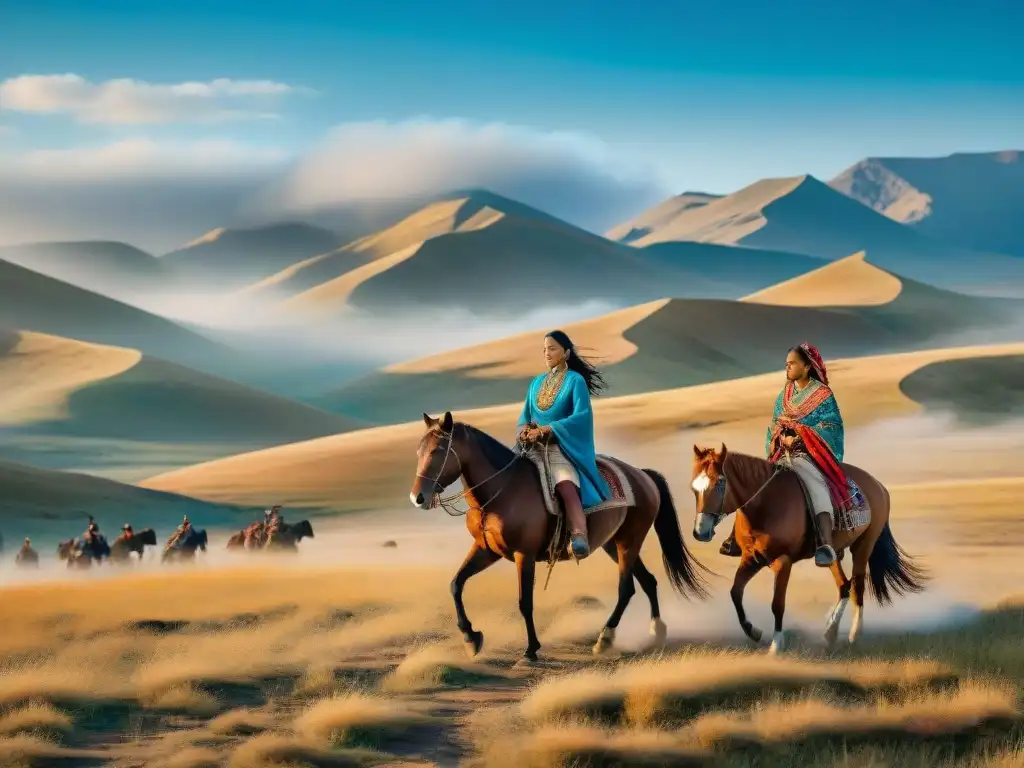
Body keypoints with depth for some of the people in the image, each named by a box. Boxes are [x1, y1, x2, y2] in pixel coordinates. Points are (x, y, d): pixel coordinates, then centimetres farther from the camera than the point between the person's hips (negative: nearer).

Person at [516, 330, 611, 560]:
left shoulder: (575, 380, 0)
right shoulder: (536, 383, 18)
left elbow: (581, 416, -13)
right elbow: (525, 416, 18)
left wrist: (545, 429, -20)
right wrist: (525, 429, -8)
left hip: (562, 446, -7)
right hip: (534, 446, 7)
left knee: (566, 486, -33)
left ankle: (579, 537, -52)